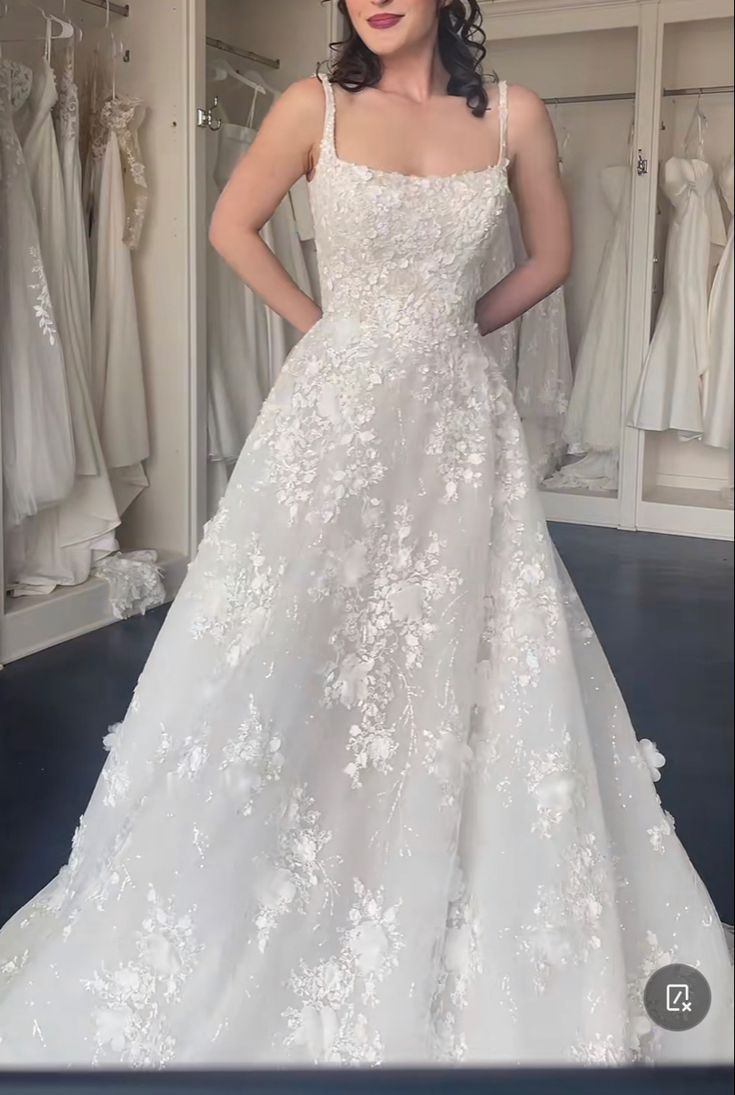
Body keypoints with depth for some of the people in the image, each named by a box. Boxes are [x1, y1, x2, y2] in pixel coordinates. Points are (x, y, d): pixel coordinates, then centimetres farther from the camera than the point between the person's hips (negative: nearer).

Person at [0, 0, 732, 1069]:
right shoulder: (315, 107, 0)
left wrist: (456, 327, 9)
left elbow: (551, 256, 15)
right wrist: (322, 325, 7)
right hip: (335, 413, -1)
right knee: (292, 664, 2)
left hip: (459, 420, 2)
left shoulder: (514, 114, 3)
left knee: (465, 670, 7)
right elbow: (233, 228, 10)